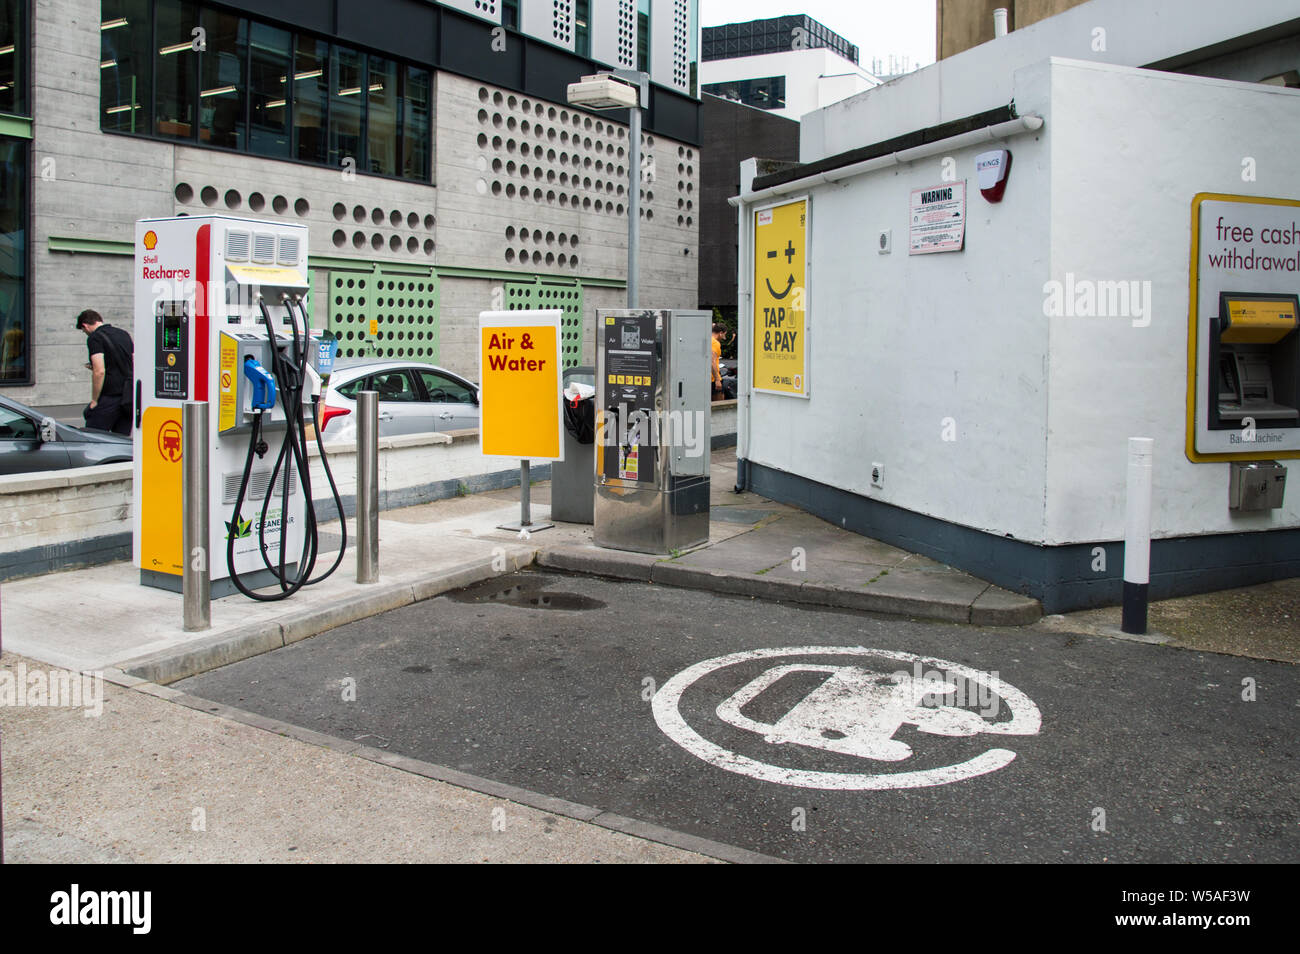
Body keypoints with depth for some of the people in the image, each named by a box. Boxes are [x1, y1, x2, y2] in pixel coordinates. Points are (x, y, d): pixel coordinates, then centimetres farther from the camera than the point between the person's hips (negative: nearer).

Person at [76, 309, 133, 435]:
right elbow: (135, 365, 19)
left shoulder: (95, 338, -6)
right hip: (129, 396, 7)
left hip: (110, 396, -7)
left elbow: (99, 371, -16)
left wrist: (94, 400, -9)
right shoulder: (123, 334, 17)